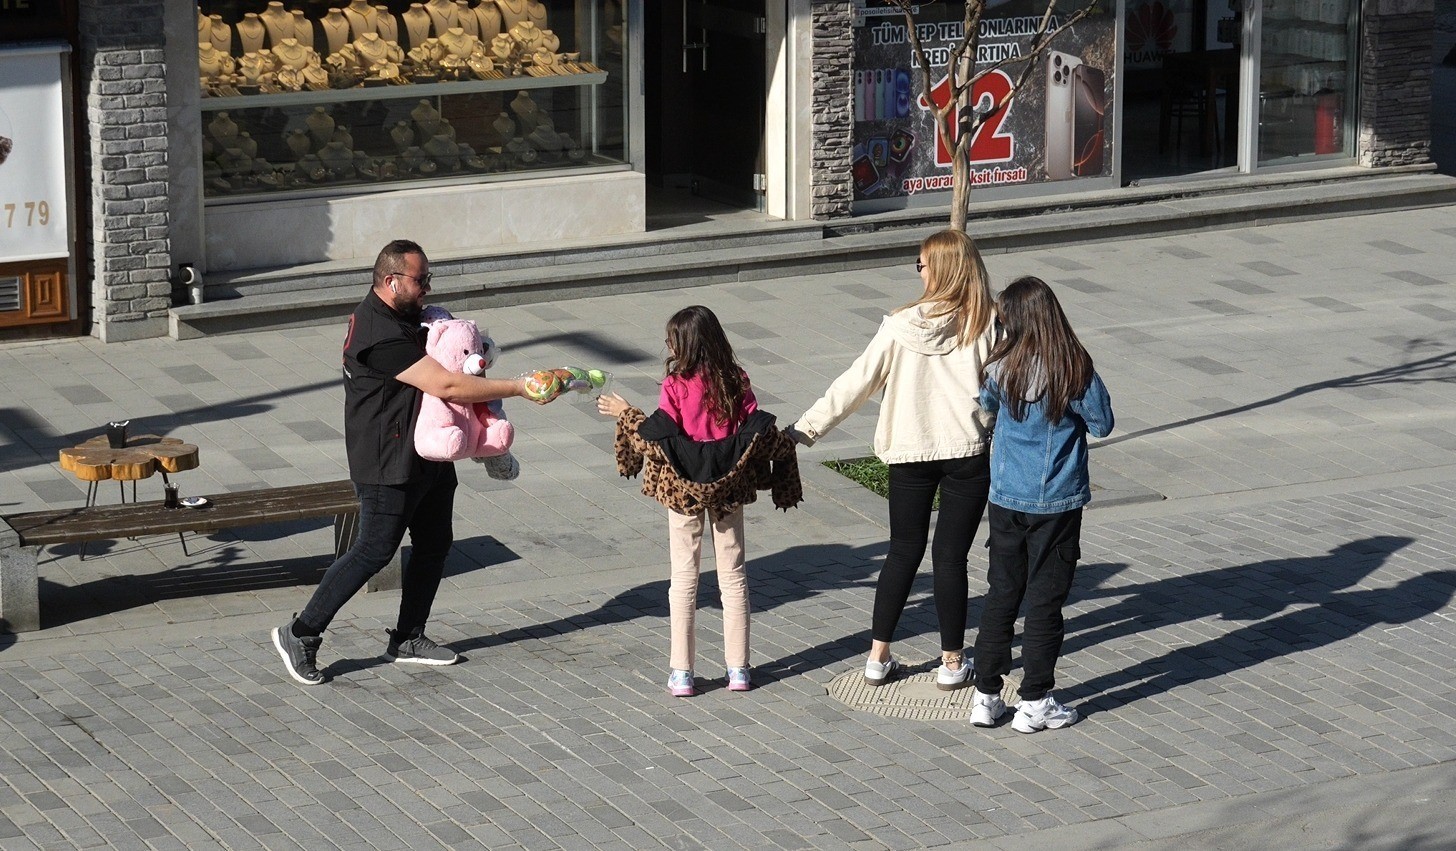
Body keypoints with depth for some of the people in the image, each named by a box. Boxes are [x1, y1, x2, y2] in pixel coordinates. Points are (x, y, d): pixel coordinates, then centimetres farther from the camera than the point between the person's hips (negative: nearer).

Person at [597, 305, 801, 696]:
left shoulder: (676, 386, -13)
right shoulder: (736, 380, -4)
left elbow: (660, 435, -15)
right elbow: (757, 430, -5)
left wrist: (625, 414, -1)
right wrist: (785, 441, 13)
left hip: (684, 486, -3)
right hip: (728, 487, 3)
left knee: (684, 577, 5)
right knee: (733, 573, 11)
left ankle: (682, 672, 5)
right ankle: (738, 668, 14)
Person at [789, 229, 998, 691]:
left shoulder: (901, 326, -6)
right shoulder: (986, 325, -9)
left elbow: (857, 382, -4)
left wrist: (807, 427, 1)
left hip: (909, 453, 1)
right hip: (968, 453, -1)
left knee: (904, 552, 14)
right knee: (951, 556, 7)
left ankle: (878, 656, 17)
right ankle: (952, 662, 13)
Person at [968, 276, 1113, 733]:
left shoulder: (1000, 369, -7)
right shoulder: (1075, 371, -16)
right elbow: (1102, 423, -4)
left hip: (1006, 500, 3)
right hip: (1057, 502, -3)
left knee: (1001, 593, 13)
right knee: (1045, 599, 5)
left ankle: (986, 695, 17)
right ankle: (1034, 702, 9)